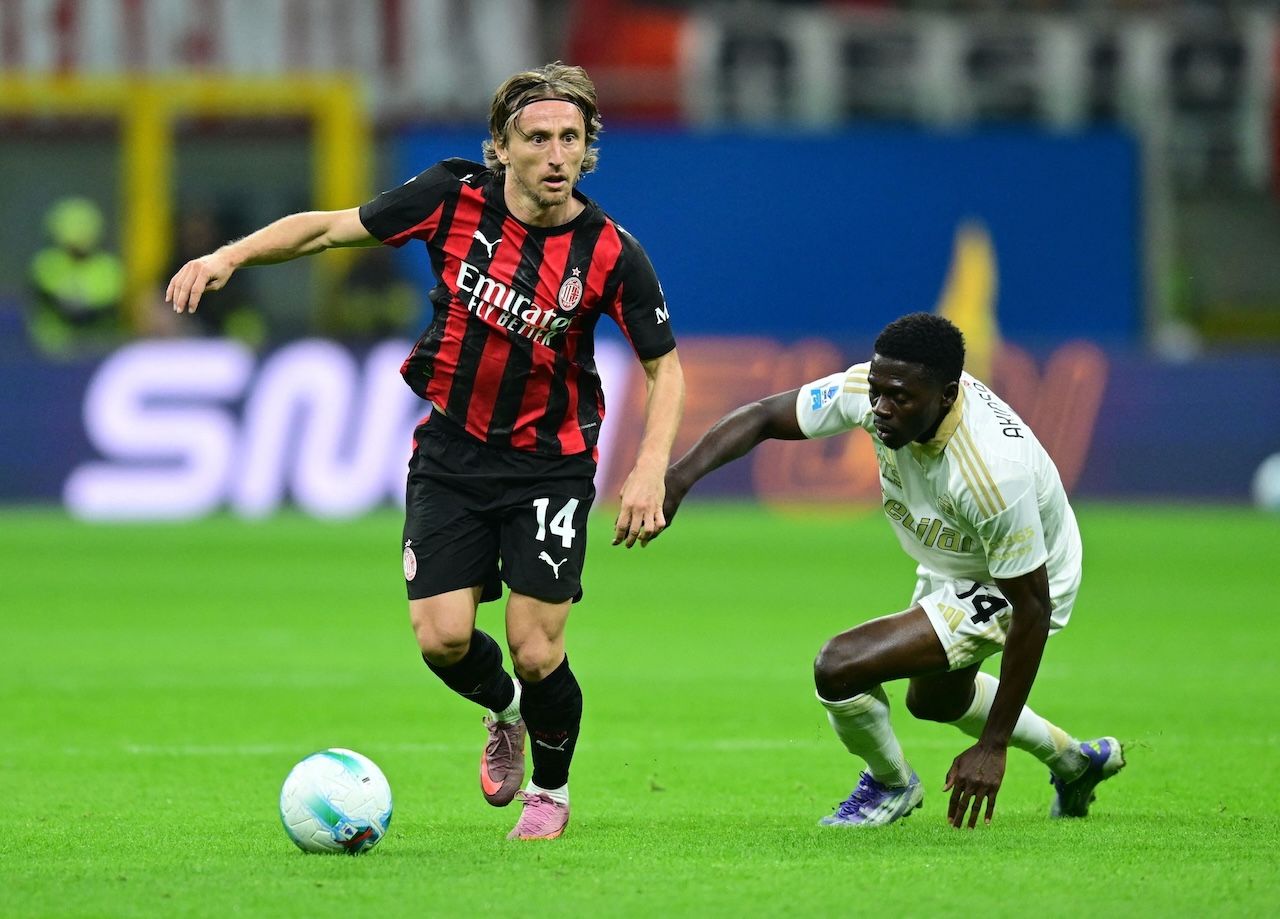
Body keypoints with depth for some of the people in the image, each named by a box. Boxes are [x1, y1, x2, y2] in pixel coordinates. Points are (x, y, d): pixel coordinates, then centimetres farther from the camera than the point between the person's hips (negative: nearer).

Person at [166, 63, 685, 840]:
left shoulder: (611, 253, -15)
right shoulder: (454, 198, -11)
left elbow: (666, 367, -5)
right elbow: (331, 227, 0)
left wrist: (650, 473, -18)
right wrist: (230, 256, -13)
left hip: (548, 465, -2)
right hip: (451, 450, 2)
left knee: (536, 654, -9)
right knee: (443, 639, -8)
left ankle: (551, 789, 23)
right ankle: (504, 713, 29)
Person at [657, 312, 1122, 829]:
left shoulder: (995, 472, -42)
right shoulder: (878, 387, -25)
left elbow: (1033, 609, -33)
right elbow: (763, 418, -15)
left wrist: (993, 747, -28)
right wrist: (679, 476, -33)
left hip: (1006, 591, -8)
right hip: (950, 568, 8)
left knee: (839, 668, -22)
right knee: (933, 700, 34)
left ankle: (892, 784, 9)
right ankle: (1074, 762, 55)